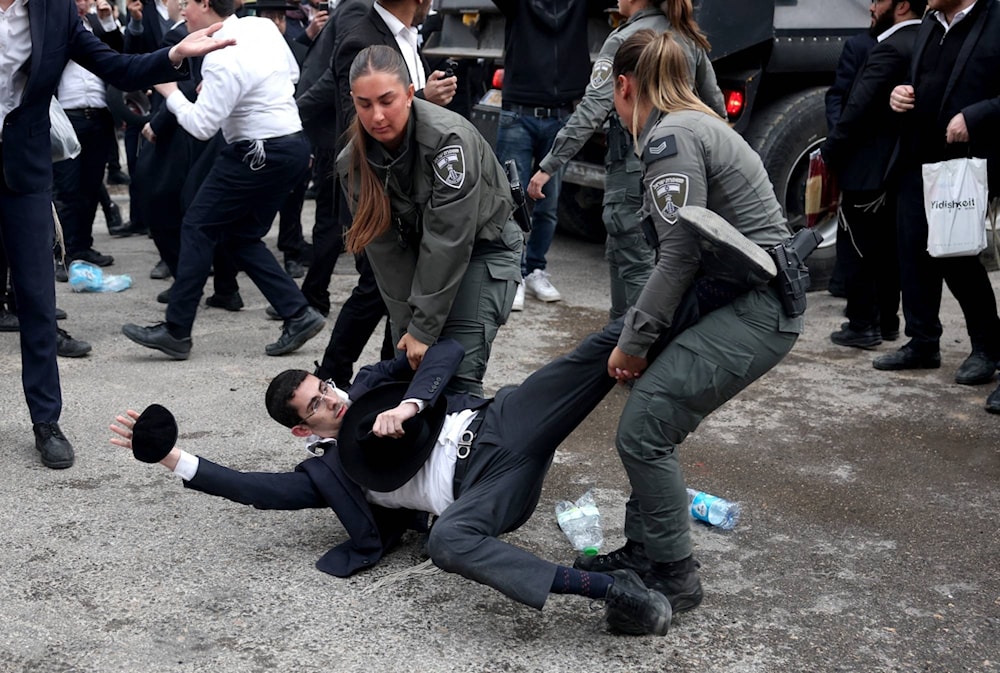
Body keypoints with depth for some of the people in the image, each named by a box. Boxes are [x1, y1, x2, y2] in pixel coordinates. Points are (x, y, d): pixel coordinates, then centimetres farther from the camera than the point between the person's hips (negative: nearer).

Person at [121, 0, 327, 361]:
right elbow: (292, 73, 21)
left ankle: (176, 332, 2)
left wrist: (170, 92, -4)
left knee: (198, 227, -1)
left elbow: (201, 126, -19)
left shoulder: (222, 59, -19)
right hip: (294, 146, 9)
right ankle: (298, 314, 9)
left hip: (258, 154, -9)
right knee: (242, 236, 16)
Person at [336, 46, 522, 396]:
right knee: (410, 365, -2)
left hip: (483, 246, -5)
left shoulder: (449, 137, -30)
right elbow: (387, 250, -12)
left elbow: (447, 240, -30)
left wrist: (424, 329, -28)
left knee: (458, 372, -15)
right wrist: (408, 328, -17)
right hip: (419, 251, 5)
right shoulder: (353, 162, -14)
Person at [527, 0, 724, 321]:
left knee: (635, 264, -2)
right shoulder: (688, 36, 10)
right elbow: (715, 105, 16)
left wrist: (549, 165, -19)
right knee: (619, 252, 20)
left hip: (634, 166, -7)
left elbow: (592, 110, -19)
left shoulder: (624, 39, -11)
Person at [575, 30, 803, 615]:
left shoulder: (669, 136, -13)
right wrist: (640, 330, 13)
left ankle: (674, 576, 4)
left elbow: (681, 253, -17)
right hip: (745, 301, 10)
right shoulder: (696, 124, 17)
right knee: (652, 420, 11)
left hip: (754, 312, -10)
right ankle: (645, 552, 21)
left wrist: (633, 341, -8)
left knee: (643, 429, -9)